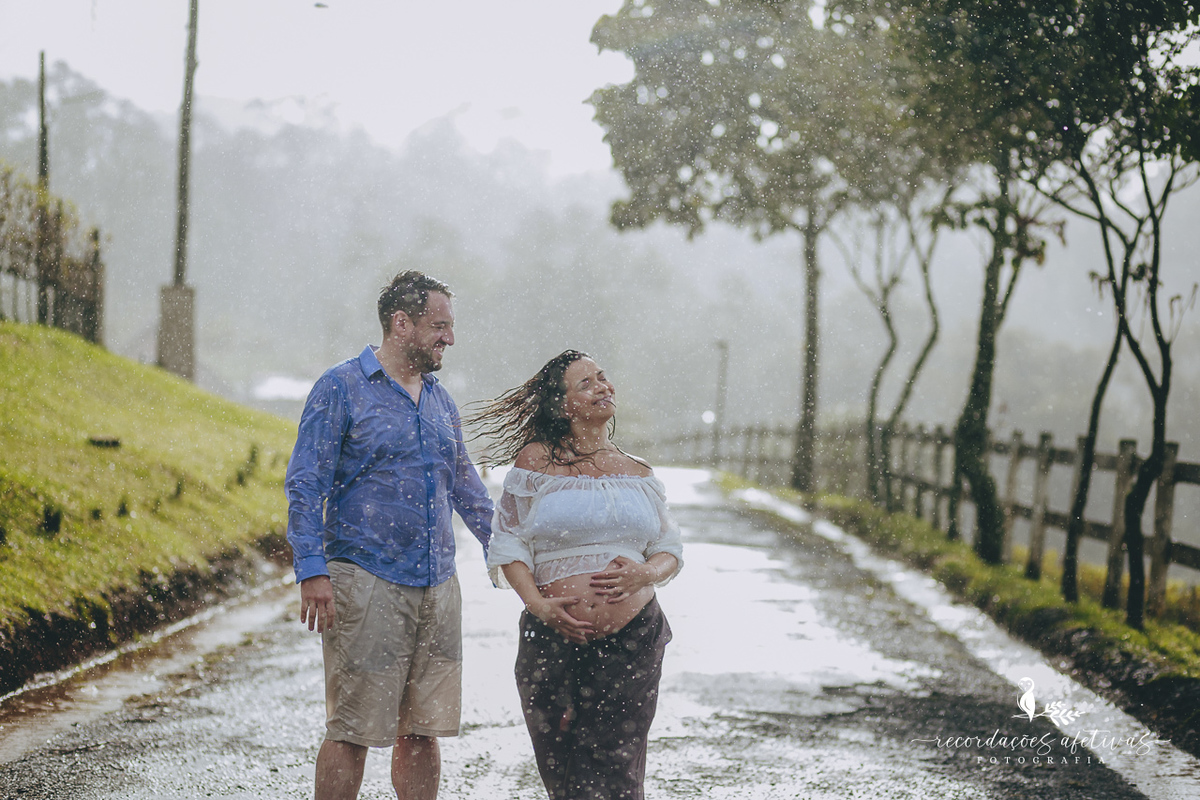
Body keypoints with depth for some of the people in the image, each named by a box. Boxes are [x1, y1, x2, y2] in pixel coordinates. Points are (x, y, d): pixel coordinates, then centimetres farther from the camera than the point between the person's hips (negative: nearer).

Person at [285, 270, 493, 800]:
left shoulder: (440, 400, 16)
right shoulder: (341, 389, -3)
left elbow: (466, 488, 24)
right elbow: (306, 484, -7)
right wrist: (312, 570, -16)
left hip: (437, 586, 6)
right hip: (366, 581, -6)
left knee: (421, 731, 9)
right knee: (352, 731, -5)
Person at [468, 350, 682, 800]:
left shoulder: (639, 475, 12)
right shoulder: (535, 462, 3)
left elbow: (670, 550, 15)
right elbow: (508, 544, 1)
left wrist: (645, 574, -8)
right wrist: (538, 603, -13)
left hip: (634, 642, 2)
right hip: (555, 640, -2)